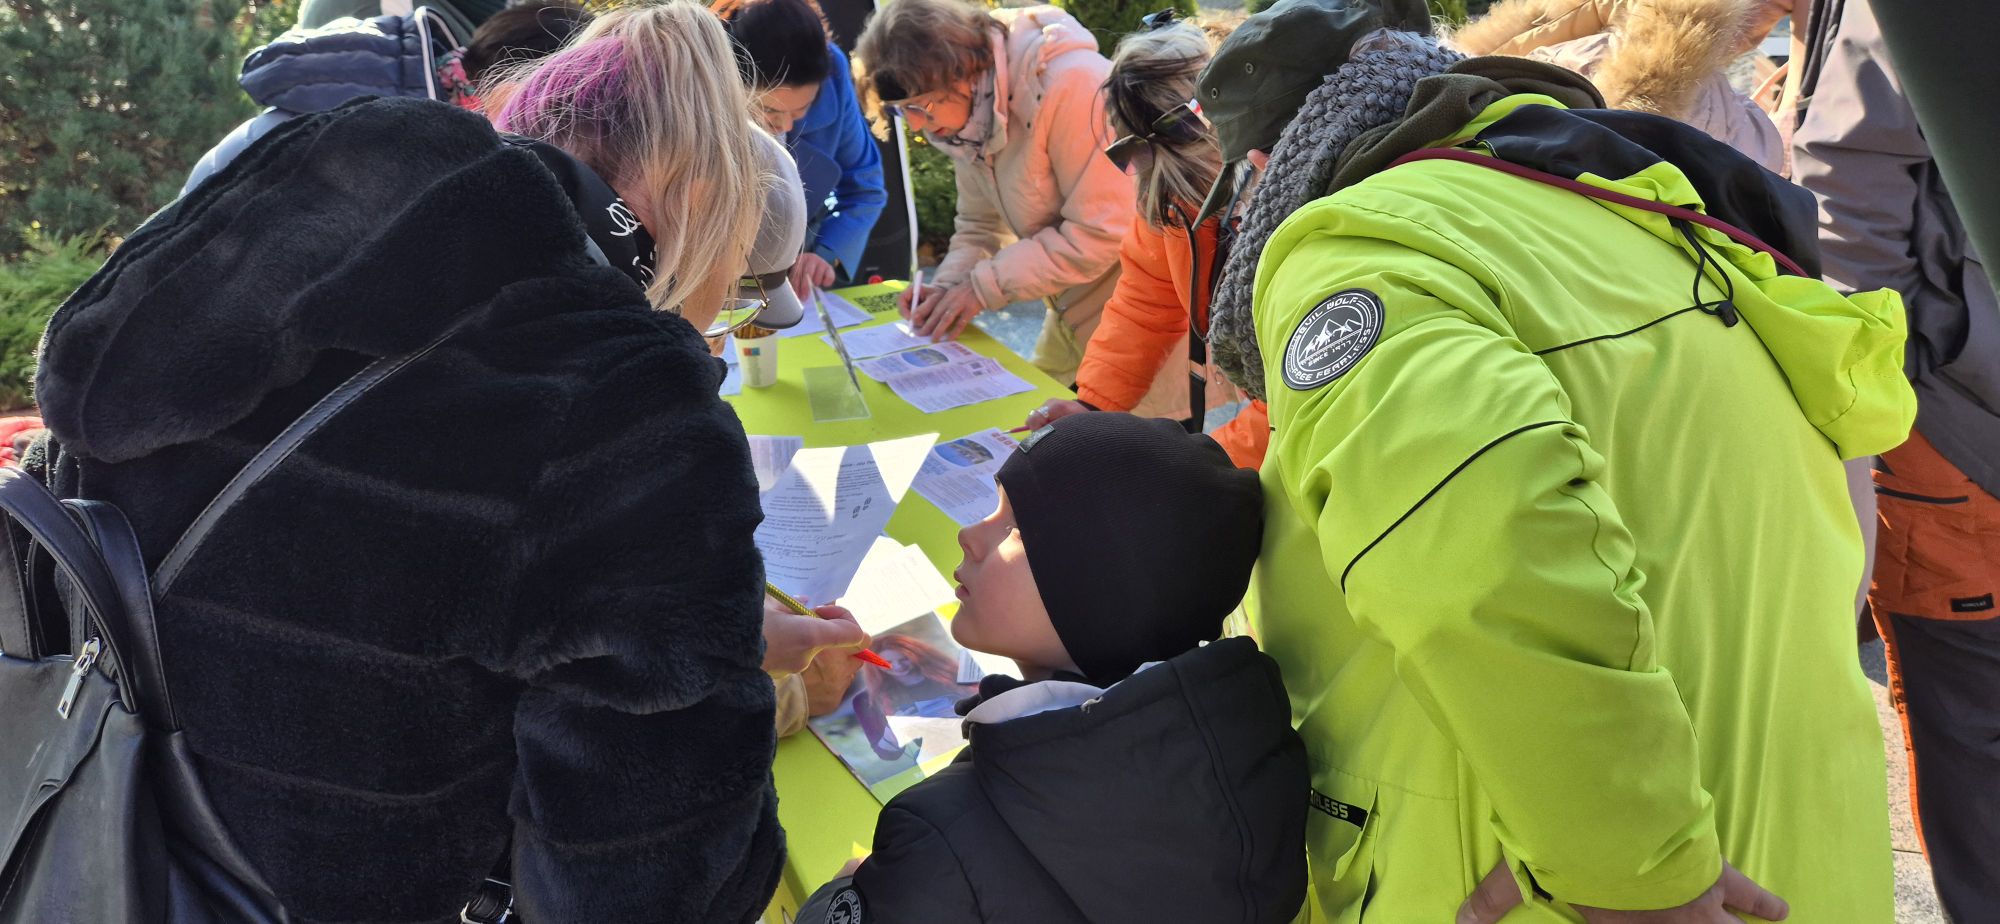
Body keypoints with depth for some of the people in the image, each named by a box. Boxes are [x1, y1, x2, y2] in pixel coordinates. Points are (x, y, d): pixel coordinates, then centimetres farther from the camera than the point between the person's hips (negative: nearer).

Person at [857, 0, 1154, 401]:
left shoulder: (1070, 83, -26)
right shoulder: (966, 111, 1)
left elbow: (1099, 233, -25)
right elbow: (980, 225, 11)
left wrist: (983, 286, -20)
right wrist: (947, 287, -8)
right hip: (1072, 312, 8)